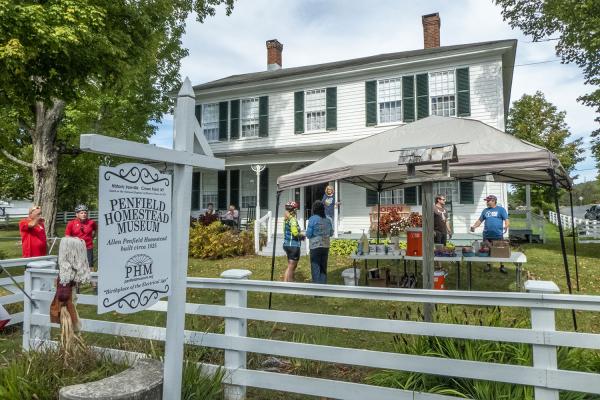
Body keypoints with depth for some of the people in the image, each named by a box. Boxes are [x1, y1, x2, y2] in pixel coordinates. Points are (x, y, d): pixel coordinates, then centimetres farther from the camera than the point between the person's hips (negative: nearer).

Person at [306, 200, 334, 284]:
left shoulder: (312, 219, -13)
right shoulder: (328, 220, 3)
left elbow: (308, 234, -12)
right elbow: (331, 233, 11)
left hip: (315, 246, -5)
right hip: (326, 246, 5)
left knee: (316, 268, 3)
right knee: (323, 268, 16)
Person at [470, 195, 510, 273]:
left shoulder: (501, 209, 2)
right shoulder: (485, 210, 14)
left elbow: (506, 220, -5)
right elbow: (480, 220, 17)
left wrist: (506, 226, -26)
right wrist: (474, 226, 1)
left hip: (498, 235, -4)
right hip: (487, 235, 4)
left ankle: (502, 266, 16)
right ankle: (488, 265, 21)